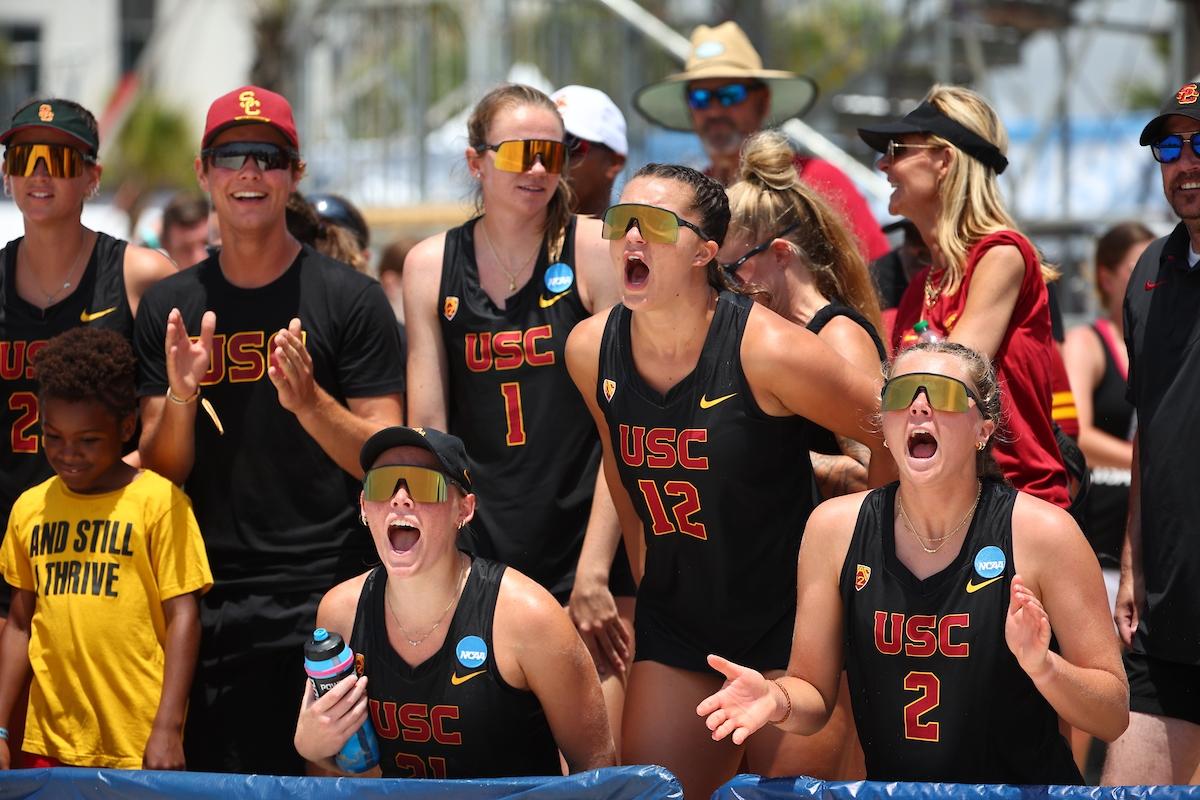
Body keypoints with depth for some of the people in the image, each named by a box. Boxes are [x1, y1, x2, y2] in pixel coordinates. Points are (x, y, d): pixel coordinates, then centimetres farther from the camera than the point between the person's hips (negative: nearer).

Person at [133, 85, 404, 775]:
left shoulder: (351, 299, 0)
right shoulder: (169, 307, 9)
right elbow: (161, 474, 8)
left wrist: (309, 402, -20)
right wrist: (179, 398, -11)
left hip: (324, 596, -3)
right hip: (207, 606, 3)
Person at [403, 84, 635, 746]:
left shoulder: (594, 251, -2)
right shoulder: (430, 265, 6)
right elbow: (427, 428, 6)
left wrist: (594, 570, -11)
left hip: (585, 537, -2)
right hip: (480, 549, 2)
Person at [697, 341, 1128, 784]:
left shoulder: (1043, 532, -8)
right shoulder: (834, 528, 0)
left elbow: (1113, 716, -4)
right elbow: (815, 694, 7)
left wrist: (1042, 666, -22)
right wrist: (779, 700, -14)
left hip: (1026, 783, -2)